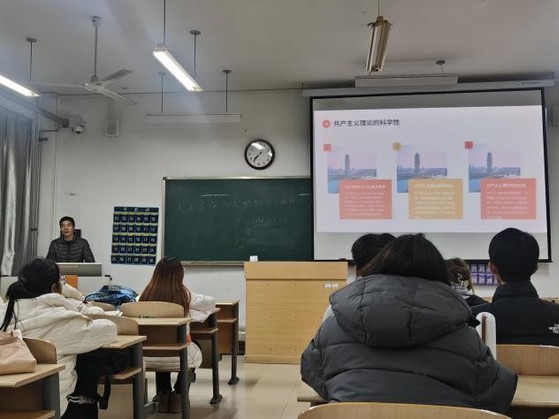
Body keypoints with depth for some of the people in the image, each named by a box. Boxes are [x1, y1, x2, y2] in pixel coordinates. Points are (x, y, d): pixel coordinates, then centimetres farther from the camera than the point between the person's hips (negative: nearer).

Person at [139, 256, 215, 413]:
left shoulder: (146, 295, -6)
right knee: (195, 351, 32)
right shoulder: (184, 296, -11)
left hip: (148, 356, 3)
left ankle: (163, 395, 43)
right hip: (177, 357, -3)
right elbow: (211, 302, 6)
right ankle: (178, 395, 33)